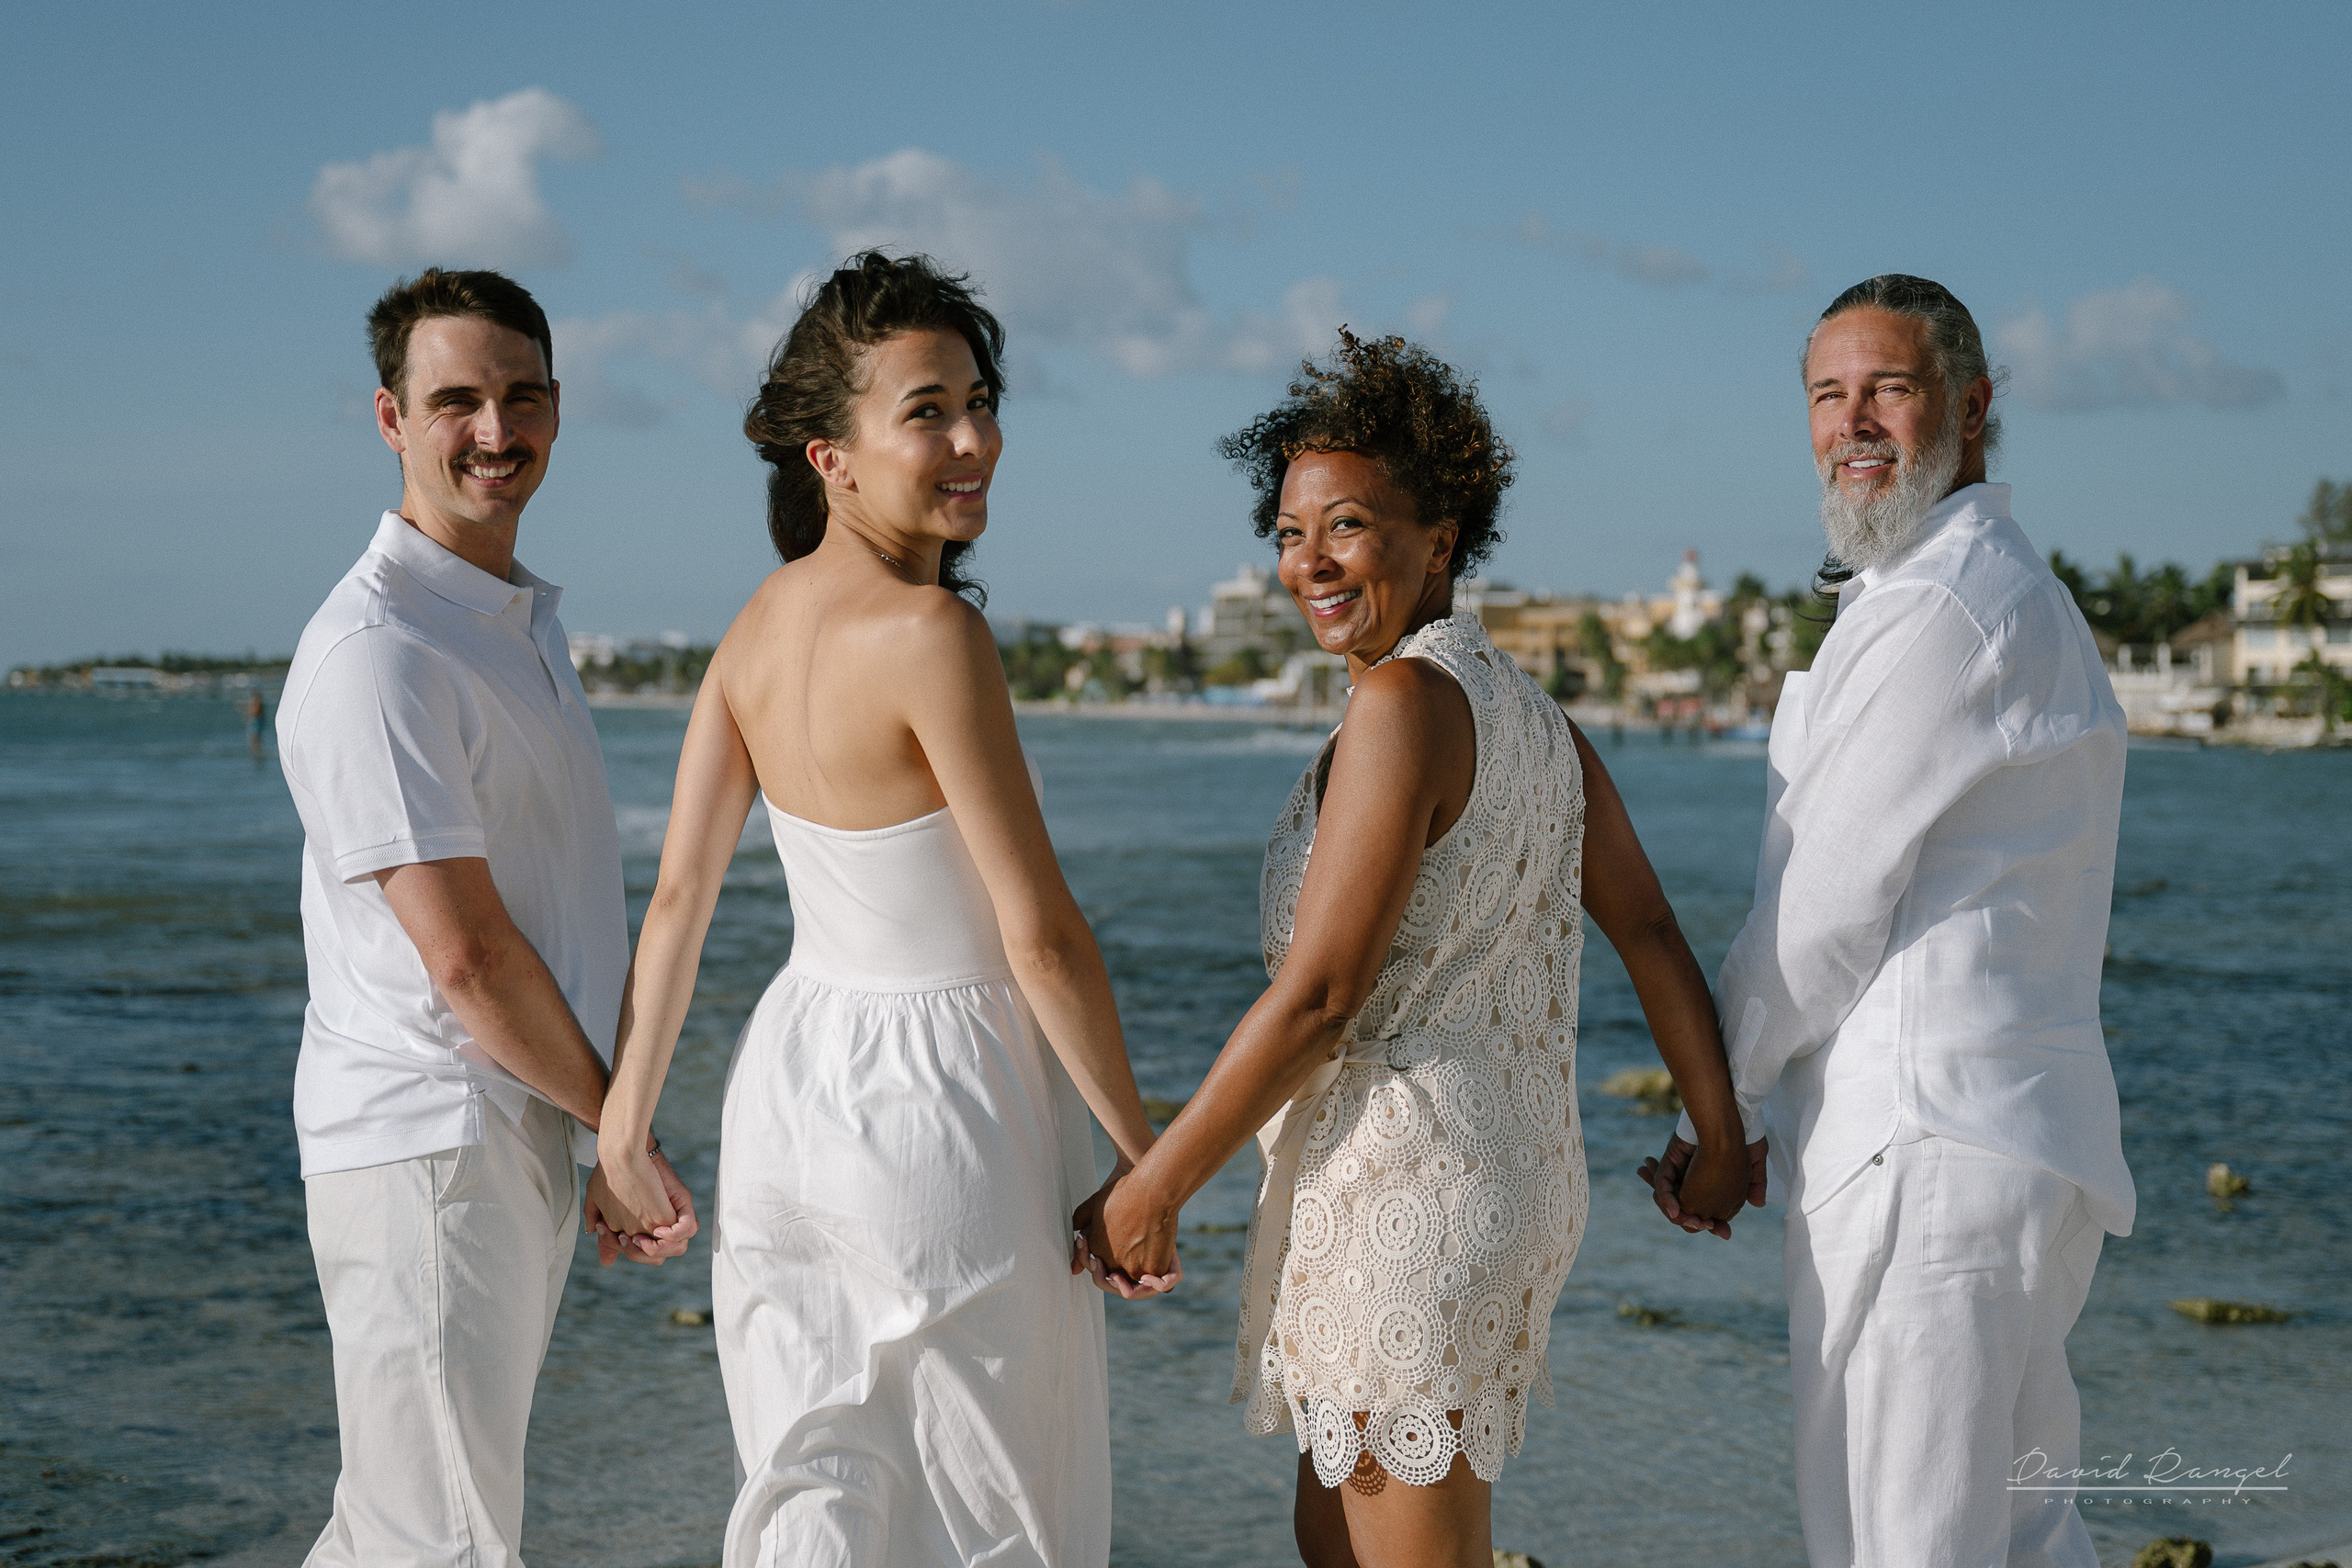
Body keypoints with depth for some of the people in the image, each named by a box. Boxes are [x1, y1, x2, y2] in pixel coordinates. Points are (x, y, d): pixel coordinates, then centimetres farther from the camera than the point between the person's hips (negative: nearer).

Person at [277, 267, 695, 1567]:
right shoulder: (373, 651, -17)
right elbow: (465, 958, -19)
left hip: (519, 1131, 9)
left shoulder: (525, 618, 15)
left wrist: (611, 1119, 13)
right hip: (428, 1143, -9)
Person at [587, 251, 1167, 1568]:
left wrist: (626, 1124, 12)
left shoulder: (760, 626, 1)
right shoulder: (932, 635, -22)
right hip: (941, 1102, -7)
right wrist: (1143, 1153, -9)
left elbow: (678, 897, 4)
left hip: (791, 1077, 7)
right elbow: (1041, 935, -19)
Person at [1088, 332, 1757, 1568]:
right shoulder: (1529, 712, 11)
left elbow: (1317, 996, -19)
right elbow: (1649, 930, 11)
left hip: (1401, 1185, -10)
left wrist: (1151, 1187, -12)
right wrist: (1720, 1137, 17)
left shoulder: (1405, 700, -16)